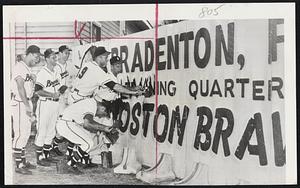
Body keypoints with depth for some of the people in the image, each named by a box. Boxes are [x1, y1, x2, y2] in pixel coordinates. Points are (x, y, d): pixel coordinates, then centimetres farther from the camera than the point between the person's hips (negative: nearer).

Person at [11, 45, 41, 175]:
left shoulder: (28, 69, 17)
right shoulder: (19, 67, -13)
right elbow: (20, 88, -20)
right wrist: (27, 106, -22)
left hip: (27, 102, 10)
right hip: (19, 103, -10)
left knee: (26, 133, 14)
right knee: (20, 134, -9)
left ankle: (23, 160, 23)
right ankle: (18, 165, -5)